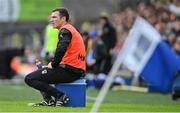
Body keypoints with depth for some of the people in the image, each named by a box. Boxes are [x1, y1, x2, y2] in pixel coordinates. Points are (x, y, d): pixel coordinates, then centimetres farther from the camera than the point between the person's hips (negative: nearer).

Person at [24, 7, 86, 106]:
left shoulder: (65, 30, -9)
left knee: (29, 79, -10)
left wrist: (53, 64, -11)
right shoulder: (71, 29, 22)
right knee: (38, 72, 31)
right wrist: (53, 63, 10)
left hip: (70, 71, -10)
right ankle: (48, 100, 9)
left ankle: (60, 96, -15)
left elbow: (61, 50, -25)